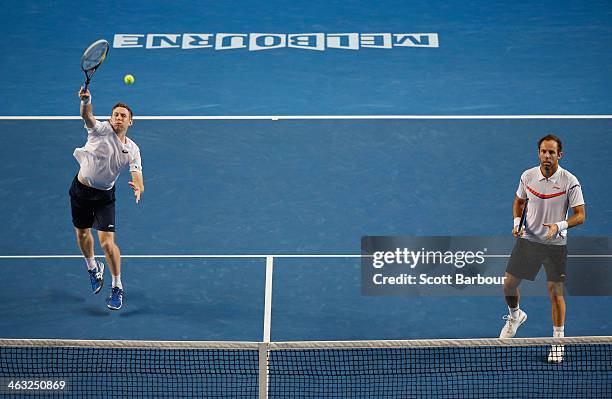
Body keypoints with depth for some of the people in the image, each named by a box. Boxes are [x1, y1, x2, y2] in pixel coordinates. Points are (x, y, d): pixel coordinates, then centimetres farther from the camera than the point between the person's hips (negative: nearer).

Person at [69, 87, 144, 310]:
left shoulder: (132, 150, -6)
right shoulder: (101, 130, -13)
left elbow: (137, 174, -17)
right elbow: (87, 117, -34)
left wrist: (139, 187, -42)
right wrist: (86, 102, -58)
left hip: (104, 195, -1)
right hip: (81, 189, 1)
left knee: (107, 241, -10)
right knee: (82, 235, 15)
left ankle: (117, 287, 6)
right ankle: (93, 268, 46)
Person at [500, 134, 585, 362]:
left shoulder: (570, 182, -14)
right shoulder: (528, 176, -4)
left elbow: (580, 215, -11)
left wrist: (559, 226, -28)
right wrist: (517, 222, -5)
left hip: (556, 244, -3)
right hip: (527, 240, 3)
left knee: (555, 292, 1)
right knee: (509, 284, 7)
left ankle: (558, 341, 17)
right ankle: (515, 316, 39)